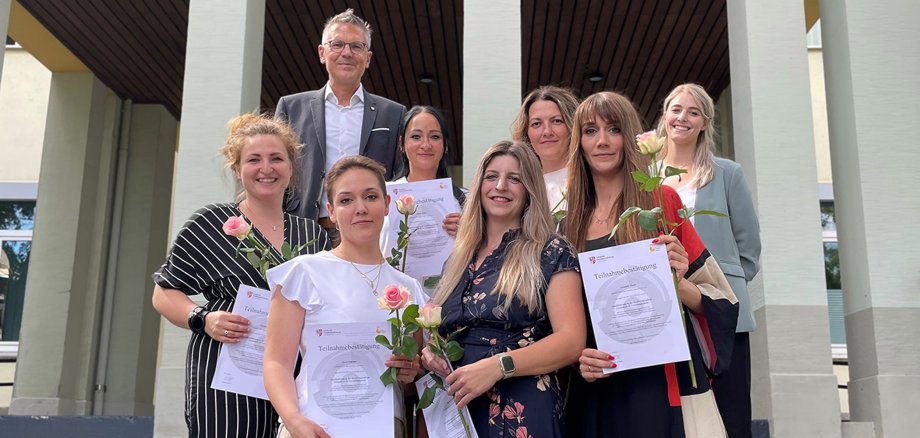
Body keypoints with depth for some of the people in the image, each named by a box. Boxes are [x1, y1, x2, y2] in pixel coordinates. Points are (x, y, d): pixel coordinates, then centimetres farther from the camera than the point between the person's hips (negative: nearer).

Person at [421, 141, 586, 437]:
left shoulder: (552, 253, -4)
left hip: (520, 413, -5)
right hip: (454, 409, 5)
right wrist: (428, 353, -2)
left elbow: (572, 340, -14)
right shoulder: (458, 259, 12)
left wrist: (497, 366, -24)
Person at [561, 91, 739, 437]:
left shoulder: (661, 201, -1)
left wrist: (678, 285, -18)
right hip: (597, 395, 3)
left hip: (664, 387, -3)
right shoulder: (570, 224, 8)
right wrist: (577, 357, -6)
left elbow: (717, 297, 1)